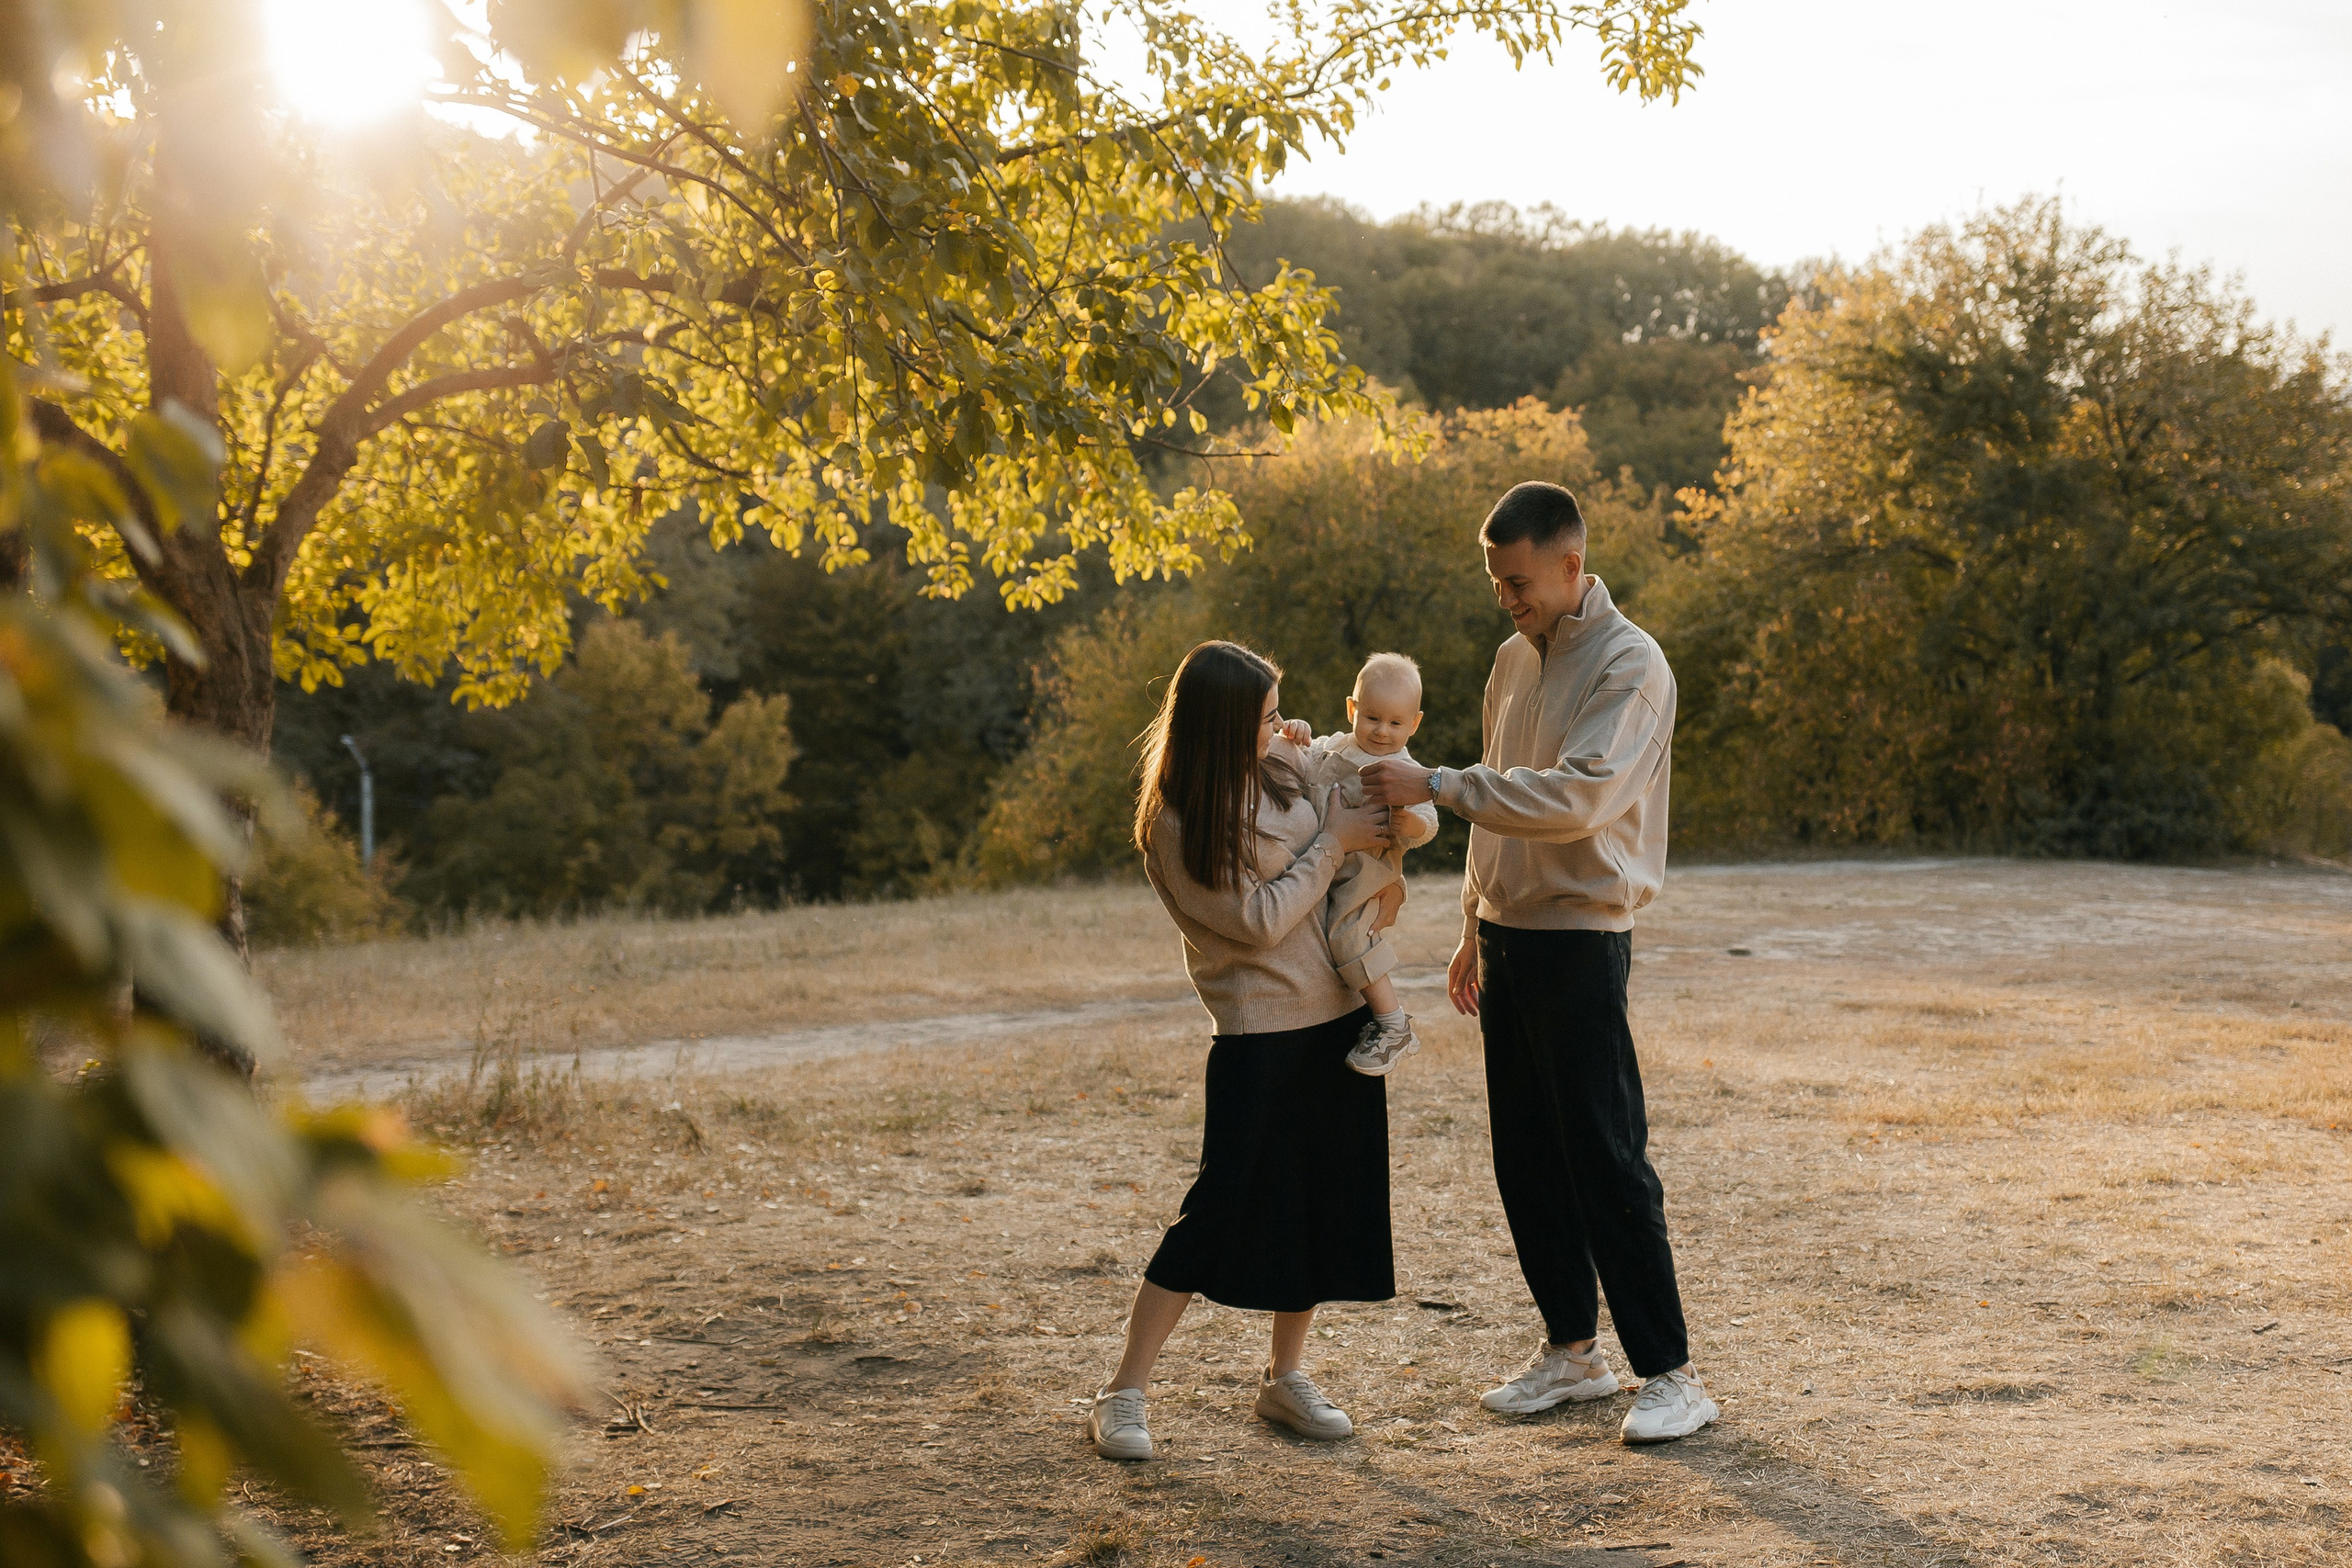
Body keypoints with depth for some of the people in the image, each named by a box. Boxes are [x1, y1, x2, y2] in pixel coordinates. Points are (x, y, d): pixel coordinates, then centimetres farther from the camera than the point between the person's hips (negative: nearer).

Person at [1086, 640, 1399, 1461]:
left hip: (1342, 1018, 7)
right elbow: (1257, 920, -16)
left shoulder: (1284, 768, 5)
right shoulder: (1176, 825, -14)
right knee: (1219, 1210, -6)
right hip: (1258, 1033, -7)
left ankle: (1285, 1378, 26)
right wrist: (1333, 843, -11)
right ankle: (1122, 1395, 4)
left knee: (1326, 1203, 11)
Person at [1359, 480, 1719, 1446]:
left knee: (1606, 1158, -7)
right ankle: (1570, 1350, 23)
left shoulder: (1628, 666, -12)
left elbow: (1575, 797, -25)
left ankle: (1669, 1373, 1)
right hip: (1509, 936, 8)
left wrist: (1436, 786, -24)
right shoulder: (1515, 660, 14)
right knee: (1525, 1157, 11)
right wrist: (1474, 928, 20)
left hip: (1580, 940, -8)